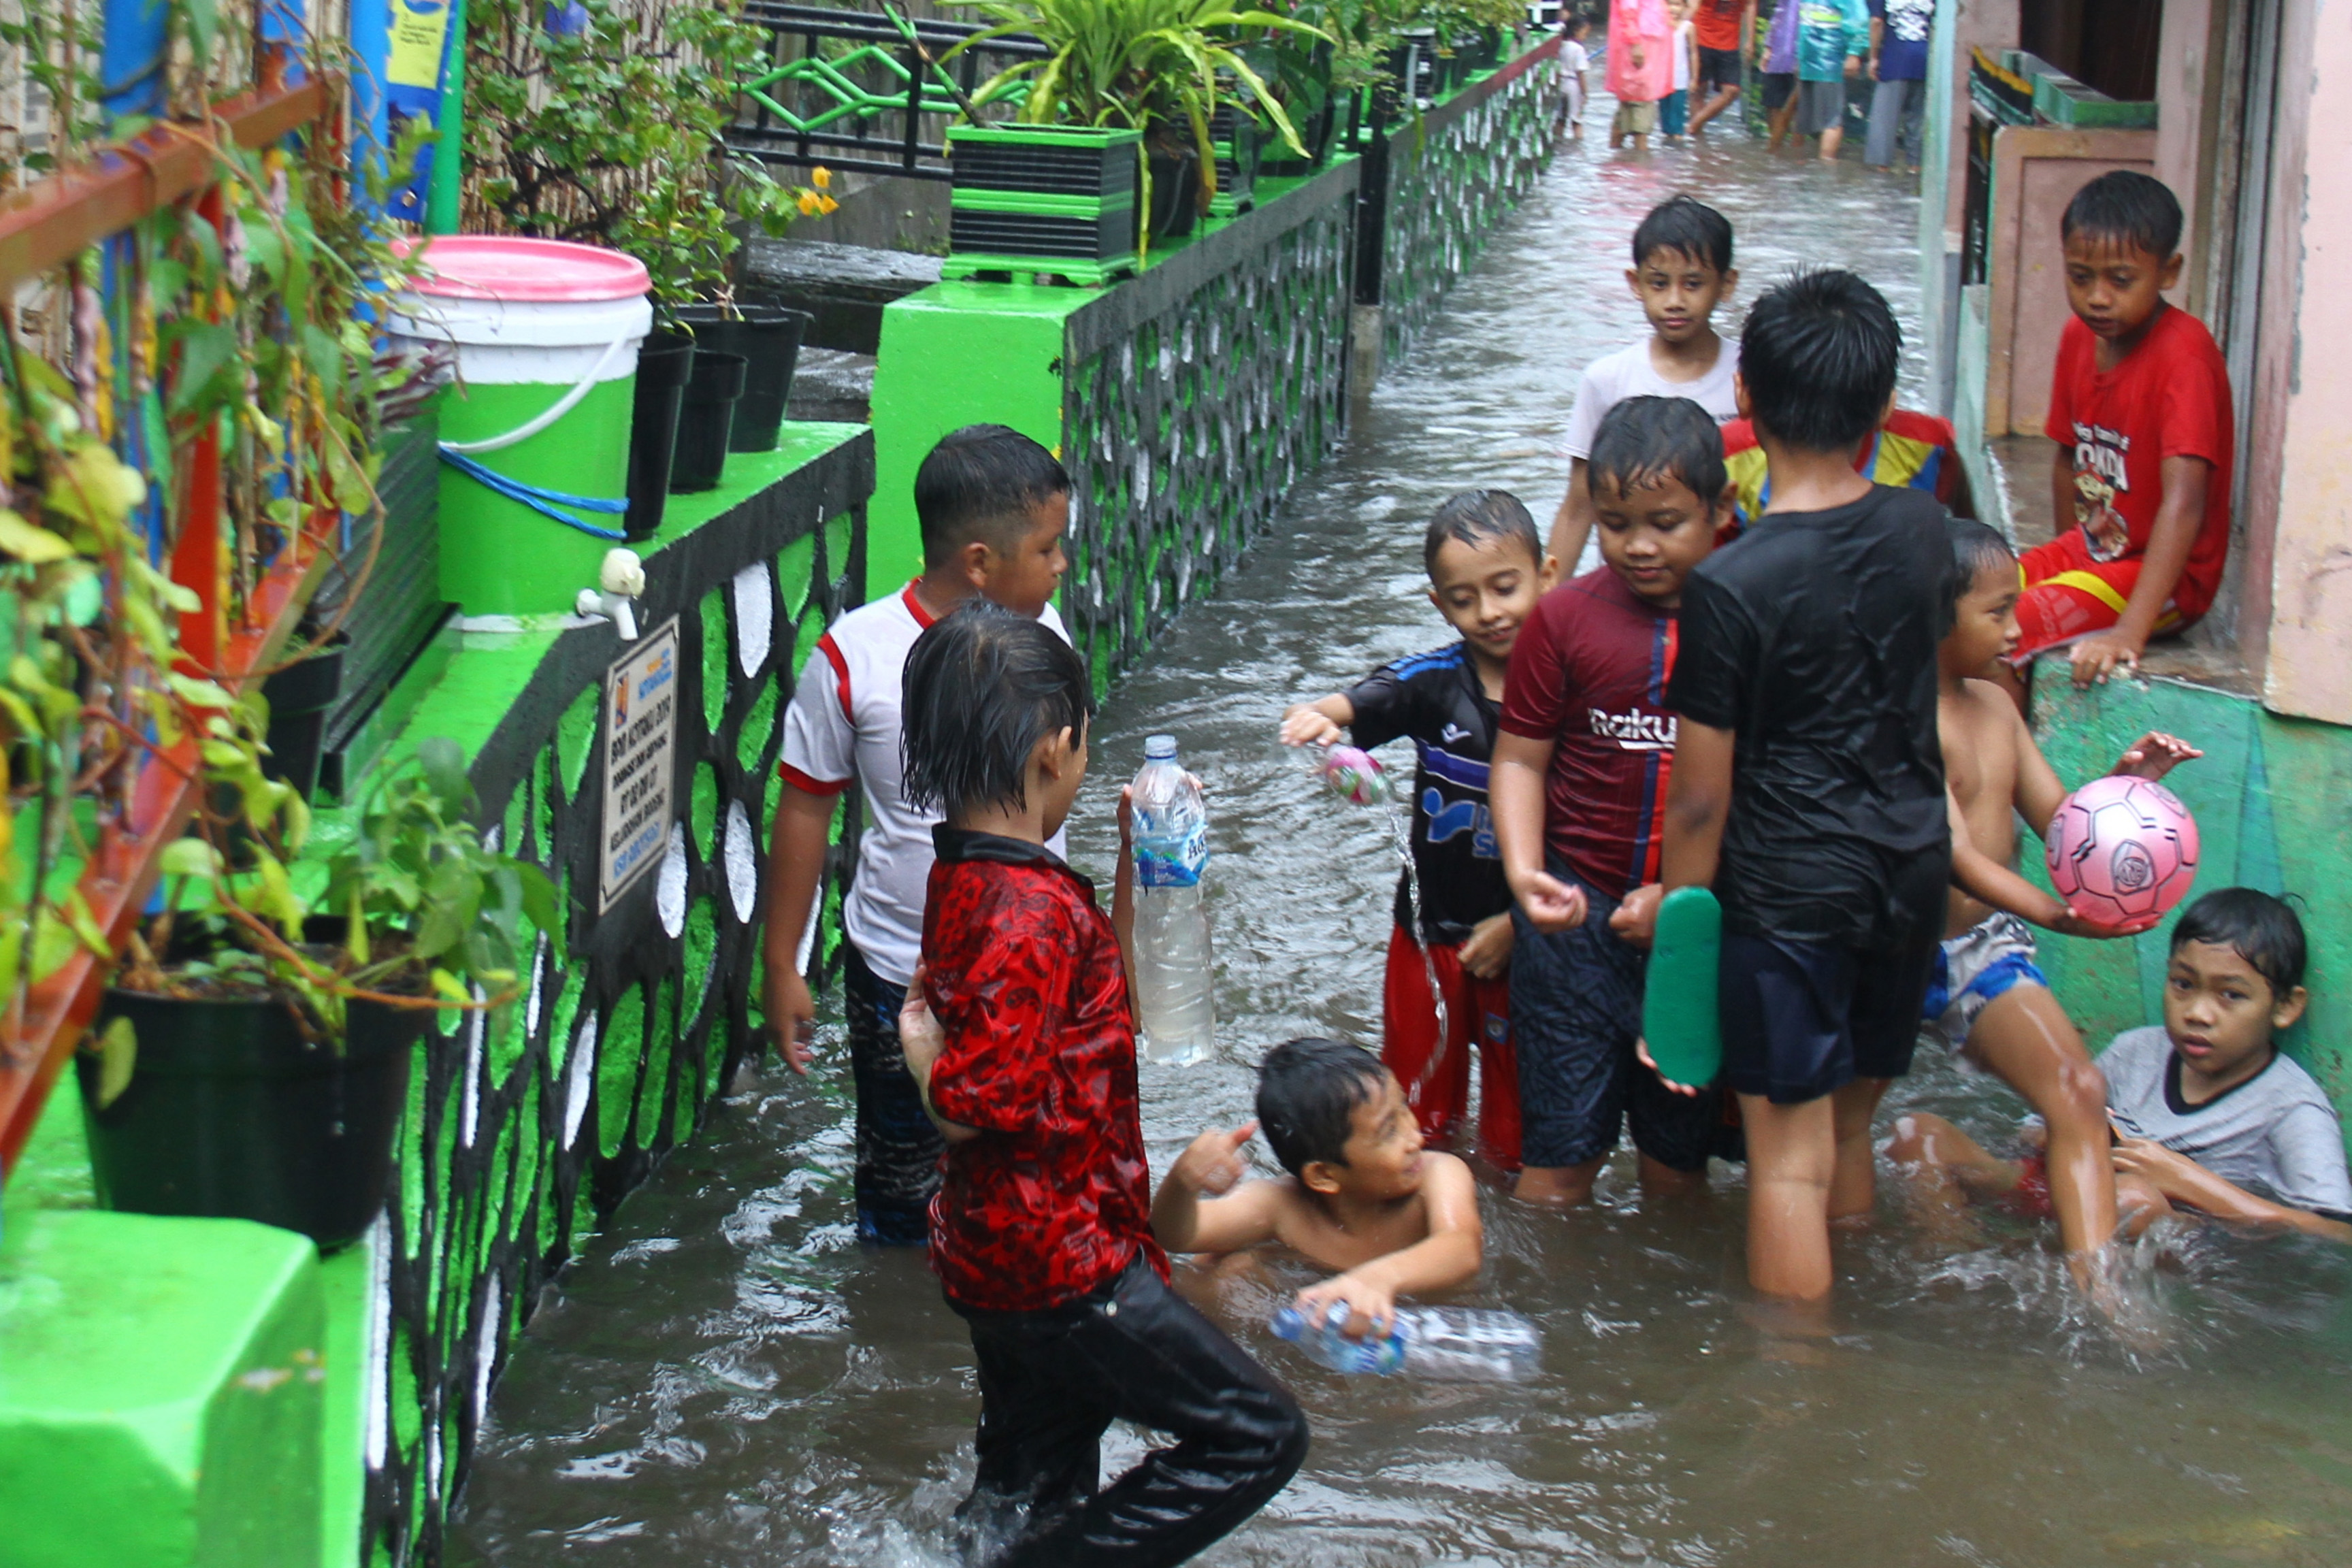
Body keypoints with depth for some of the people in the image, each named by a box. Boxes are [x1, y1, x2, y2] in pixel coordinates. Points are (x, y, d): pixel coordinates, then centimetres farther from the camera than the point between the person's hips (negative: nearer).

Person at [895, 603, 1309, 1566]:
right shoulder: (1026, 909, -26)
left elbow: (1106, 1000, 17)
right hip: (1061, 1264, -10)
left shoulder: (961, 875, 6)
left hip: (992, 1255, 10)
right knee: (1256, 1436, -2)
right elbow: (970, 1107, -28)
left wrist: (1138, 860, 14)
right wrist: (917, 1032, -9)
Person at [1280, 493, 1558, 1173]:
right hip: (1433, 931, 2)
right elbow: (1359, 703, -23)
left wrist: (1517, 922, -12)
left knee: (1518, 1138, 11)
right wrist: (1317, 715, -47)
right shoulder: (1434, 683, -8)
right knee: (1416, 1119, 16)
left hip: (1524, 936, -2)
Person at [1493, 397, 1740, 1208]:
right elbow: (1521, 757, 1)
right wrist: (1524, 869, -15)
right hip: (1581, 915, -1)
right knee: (1560, 1150, 4)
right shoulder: (1566, 617, -4)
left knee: (1682, 1148, 15)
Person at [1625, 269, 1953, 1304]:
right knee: (1851, 1125, 21)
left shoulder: (1729, 587, -20)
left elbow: (1702, 798, -13)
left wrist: (1674, 908, 2)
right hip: (1914, 867, 6)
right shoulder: (1921, 532, -3)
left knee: (1790, 1158, 3)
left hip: (1791, 889, -6)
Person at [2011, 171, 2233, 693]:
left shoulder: (2184, 354, -23)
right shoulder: (2080, 336, 1)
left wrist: (2130, 633, -39)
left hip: (2165, 575, -8)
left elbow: (2184, 500, -32)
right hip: (2089, 550, 8)